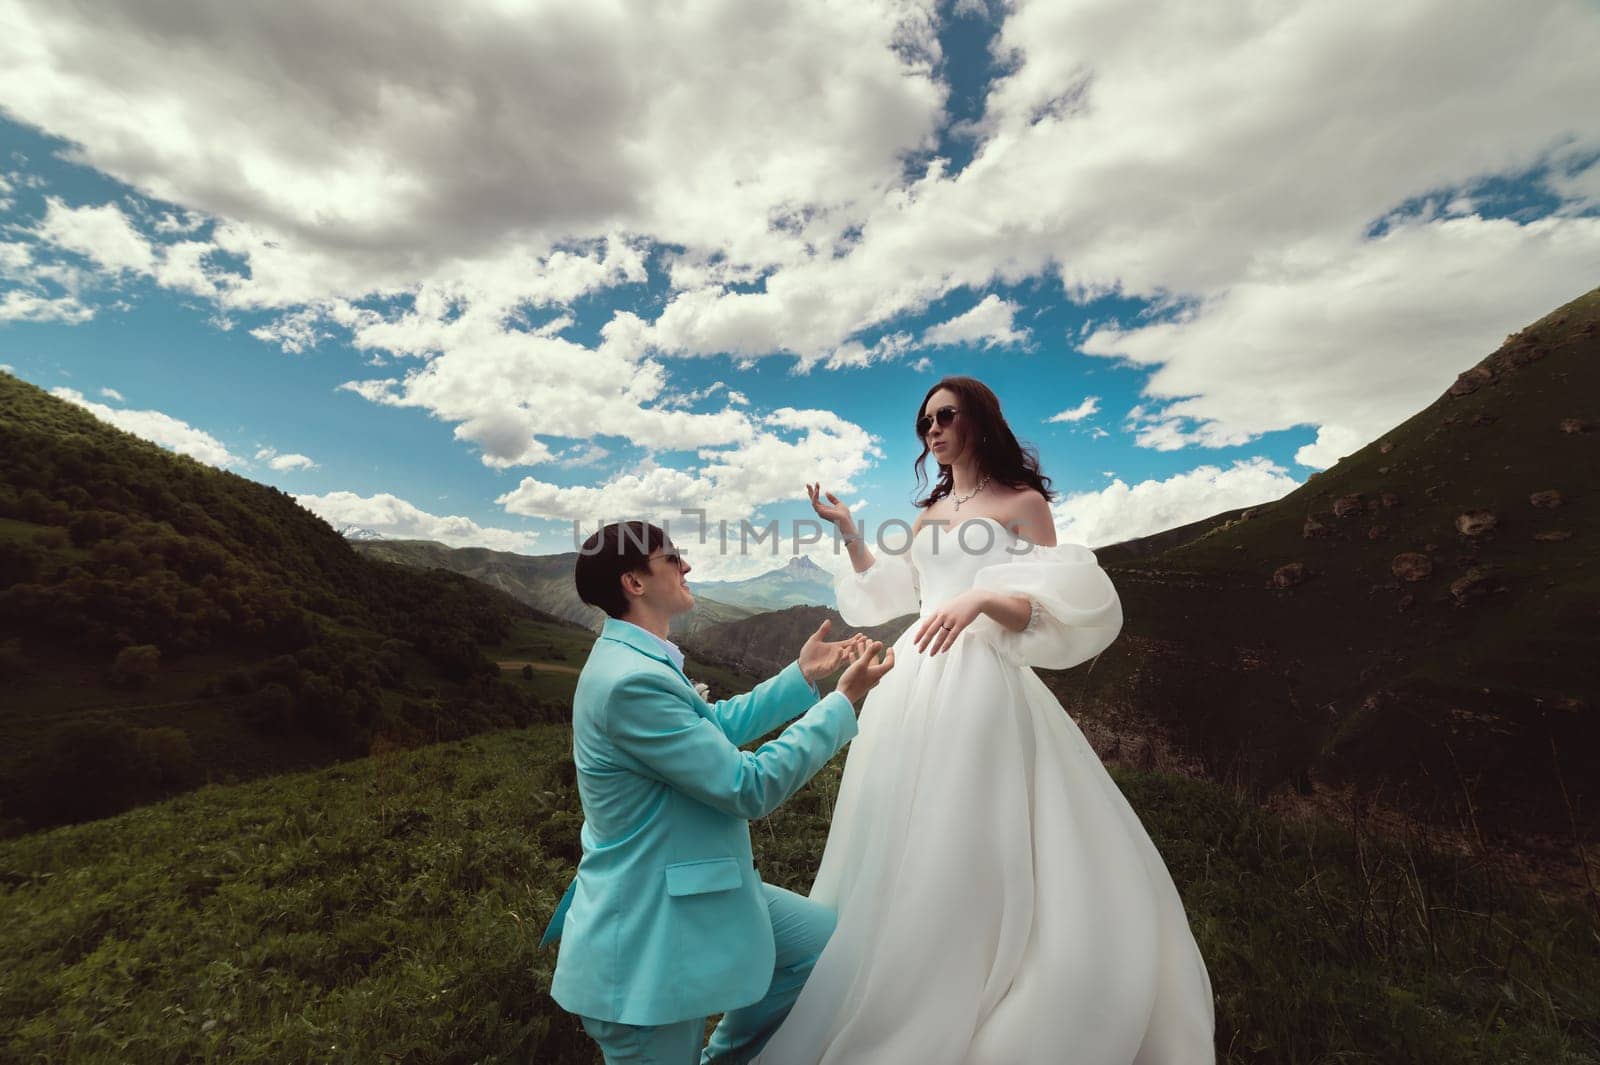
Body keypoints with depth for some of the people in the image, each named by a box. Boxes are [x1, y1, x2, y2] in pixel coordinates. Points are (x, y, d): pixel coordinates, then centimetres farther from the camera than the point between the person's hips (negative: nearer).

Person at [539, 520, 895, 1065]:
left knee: (823, 938, 17)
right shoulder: (633, 679, -30)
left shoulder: (636, 658, 2)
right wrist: (845, 699, -19)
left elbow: (719, 724, 13)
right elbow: (751, 787, -26)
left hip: (688, 888, 9)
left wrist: (803, 674, 9)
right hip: (647, 931, -9)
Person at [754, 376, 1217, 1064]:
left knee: (972, 849, -5)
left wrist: (981, 598, -24)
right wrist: (847, 529, 21)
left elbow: (1046, 612, -6)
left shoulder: (1023, 503, 1)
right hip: (913, 683, 6)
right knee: (904, 853, 10)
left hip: (981, 684, -5)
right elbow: (886, 591, 26)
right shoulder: (929, 513, 18)